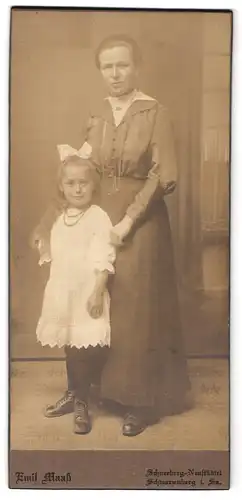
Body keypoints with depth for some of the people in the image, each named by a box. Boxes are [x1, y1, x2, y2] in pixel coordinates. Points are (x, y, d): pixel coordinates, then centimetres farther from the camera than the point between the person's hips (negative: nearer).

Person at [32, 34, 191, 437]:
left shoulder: (155, 114, -8)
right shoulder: (96, 117, 7)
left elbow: (164, 176, -13)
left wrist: (128, 221, -17)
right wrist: (51, 220, 6)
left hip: (141, 223, -5)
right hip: (100, 220, 5)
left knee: (136, 310, 0)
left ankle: (142, 401, 16)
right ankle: (110, 387, 29)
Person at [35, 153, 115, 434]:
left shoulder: (98, 217, -11)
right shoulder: (61, 219, 10)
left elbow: (103, 259, -17)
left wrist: (98, 292, -21)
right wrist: (44, 250, 6)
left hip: (87, 292, -7)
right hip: (63, 292, 7)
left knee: (84, 349, -4)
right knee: (70, 347, 17)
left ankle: (81, 403, 12)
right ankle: (72, 394, 34)